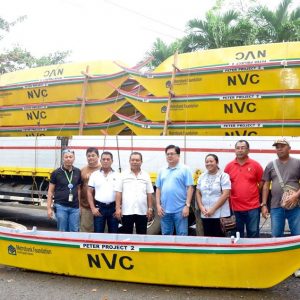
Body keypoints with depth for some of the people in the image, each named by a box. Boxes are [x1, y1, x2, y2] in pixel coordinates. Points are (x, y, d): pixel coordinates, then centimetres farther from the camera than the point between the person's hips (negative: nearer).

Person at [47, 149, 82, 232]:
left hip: (74, 207, 3)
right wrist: (49, 208, -4)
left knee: (74, 232, 5)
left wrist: (80, 205, 9)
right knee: (62, 231, 4)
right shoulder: (56, 173, -3)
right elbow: (50, 191, 1)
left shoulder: (78, 172, 5)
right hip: (61, 206, -2)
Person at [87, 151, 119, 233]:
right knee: (98, 233, 2)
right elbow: (89, 192, 5)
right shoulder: (94, 175, 6)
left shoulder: (117, 176, 4)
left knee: (113, 233, 6)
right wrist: (93, 208, -3)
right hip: (99, 207, 0)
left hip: (113, 207, 0)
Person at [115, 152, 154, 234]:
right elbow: (118, 193, 1)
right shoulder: (123, 175, 2)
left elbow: (149, 194, 8)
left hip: (142, 211, 2)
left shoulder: (146, 176, 7)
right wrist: (118, 208, -5)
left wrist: (150, 208, 3)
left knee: (142, 235, 7)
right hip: (127, 211, -1)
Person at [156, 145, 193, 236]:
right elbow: (158, 189, 13)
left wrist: (187, 205, -12)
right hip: (165, 210, 5)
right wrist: (158, 205, 5)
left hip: (180, 210, -5)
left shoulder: (185, 169, -2)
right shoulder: (162, 171, 13)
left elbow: (190, 188, -6)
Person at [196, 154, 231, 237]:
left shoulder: (223, 176, -4)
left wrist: (213, 209, -14)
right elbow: (198, 193, 14)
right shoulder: (202, 176, 11)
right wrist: (201, 207, -2)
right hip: (205, 215, 5)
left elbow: (225, 194, -12)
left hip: (220, 215, -4)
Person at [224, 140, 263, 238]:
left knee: (253, 234, 6)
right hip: (235, 208, 2)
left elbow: (261, 183, 4)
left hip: (253, 207, -2)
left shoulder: (255, 165, -2)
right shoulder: (229, 166, 3)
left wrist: (252, 193, 2)